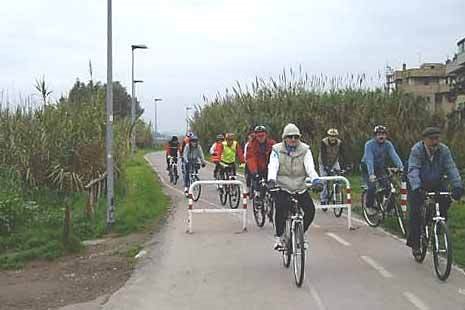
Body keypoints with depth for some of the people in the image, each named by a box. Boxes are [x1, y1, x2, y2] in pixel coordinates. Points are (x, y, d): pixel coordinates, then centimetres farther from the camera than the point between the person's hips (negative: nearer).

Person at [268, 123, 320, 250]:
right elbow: (273, 166, -16)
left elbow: (310, 166, -13)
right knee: (281, 208, -29)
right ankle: (279, 237, -11)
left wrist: (315, 179, -33)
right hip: (281, 187, -2)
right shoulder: (277, 150, -2)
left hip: (300, 188, 2)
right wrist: (271, 180, -37)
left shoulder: (305, 150, 1)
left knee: (310, 210, -15)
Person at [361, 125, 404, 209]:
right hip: (367, 169, -4)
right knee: (372, 187, -23)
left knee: (387, 186, -15)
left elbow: (394, 156, -24)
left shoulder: (388, 144, -11)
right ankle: (369, 207, -5)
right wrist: (371, 174, -45)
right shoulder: (369, 144, -23)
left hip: (380, 168, 4)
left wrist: (401, 167, -40)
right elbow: (369, 160, -33)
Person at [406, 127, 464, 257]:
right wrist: (416, 187, -49)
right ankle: (414, 243, -4)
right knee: (415, 211, -14)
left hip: (437, 184, 3)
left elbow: (451, 168, -22)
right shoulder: (417, 149, -22)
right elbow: (413, 170, -32)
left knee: (446, 200, -22)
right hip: (418, 185, -3)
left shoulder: (444, 150, -14)